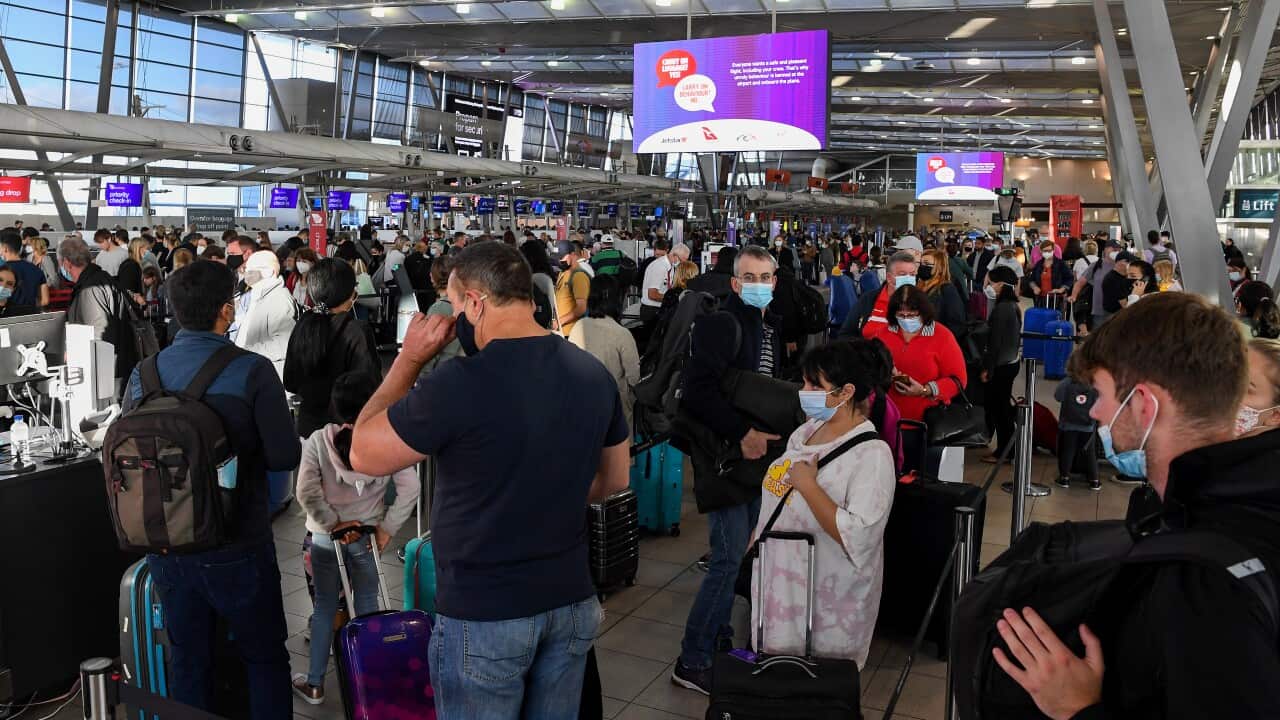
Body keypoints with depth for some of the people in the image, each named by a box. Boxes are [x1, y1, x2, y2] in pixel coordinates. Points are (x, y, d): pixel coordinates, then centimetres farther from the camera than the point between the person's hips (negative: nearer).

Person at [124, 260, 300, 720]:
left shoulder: (143, 375, -3)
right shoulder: (252, 372, -17)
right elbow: (284, 457, -17)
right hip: (237, 546, -4)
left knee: (187, 661, 19)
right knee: (265, 657, 14)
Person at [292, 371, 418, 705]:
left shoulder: (318, 441, -12)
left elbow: (306, 493, -17)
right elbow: (410, 488, -16)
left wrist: (332, 523, -7)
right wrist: (387, 527, -9)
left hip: (325, 538, 0)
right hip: (367, 536, 0)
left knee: (324, 607, 13)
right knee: (367, 605, 13)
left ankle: (314, 684, 24)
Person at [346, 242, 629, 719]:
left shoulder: (458, 384, -23)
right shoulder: (594, 373, -2)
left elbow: (363, 455, -9)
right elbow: (615, 478, 11)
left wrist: (410, 359, -6)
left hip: (484, 615, -5)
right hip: (571, 603, 6)